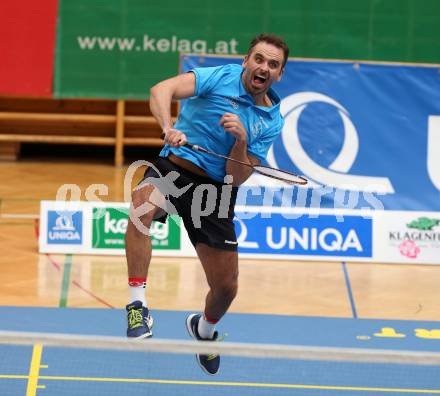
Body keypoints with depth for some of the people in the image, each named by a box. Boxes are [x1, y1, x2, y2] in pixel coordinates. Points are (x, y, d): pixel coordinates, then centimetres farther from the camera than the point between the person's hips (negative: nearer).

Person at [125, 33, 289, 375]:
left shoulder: (272, 122, 4)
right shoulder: (220, 78, -7)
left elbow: (236, 178, -3)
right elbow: (161, 90, -22)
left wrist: (241, 140, -20)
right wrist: (169, 128, -40)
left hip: (217, 191, 4)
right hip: (175, 167, -4)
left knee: (226, 287, 6)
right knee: (143, 202, -40)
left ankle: (205, 328, 44)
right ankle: (138, 305, -37)